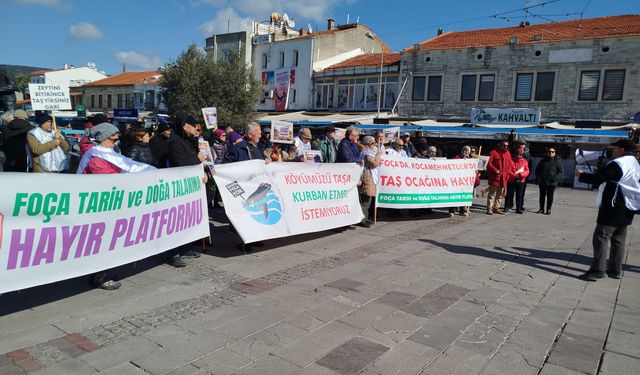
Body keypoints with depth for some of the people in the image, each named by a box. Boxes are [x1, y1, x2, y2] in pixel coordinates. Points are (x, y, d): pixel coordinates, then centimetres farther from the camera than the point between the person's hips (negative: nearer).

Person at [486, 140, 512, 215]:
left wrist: (507, 174, 6)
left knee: (500, 194, 13)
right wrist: (495, 170, -19)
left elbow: (509, 165, 18)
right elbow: (489, 163, -11)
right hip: (494, 177, -7)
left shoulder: (508, 154, 13)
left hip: (503, 177, 7)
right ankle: (489, 209, -2)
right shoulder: (493, 152, -6)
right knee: (492, 193, -5)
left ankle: (496, 208, 23)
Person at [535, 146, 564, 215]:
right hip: (542, 182, 3)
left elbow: (561, 172, 2)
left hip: (552, 183, -2)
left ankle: (548, 209, 11)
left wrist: (556, 178, -16)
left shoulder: (557, 162, 2)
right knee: (542, 196, 9)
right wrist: (538, 177, 1)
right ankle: (541, 209, 18)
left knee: (550, 196, 2)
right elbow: (537, 169, 15)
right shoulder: (543, 161, 8)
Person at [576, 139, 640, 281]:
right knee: (618, 239, 13)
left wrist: (581, 175, -4)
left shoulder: (617, 164, -16)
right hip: (627, 209, 9)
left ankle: (597, 270, -9)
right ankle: (615, 270, 19)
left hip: (613, 208, -9)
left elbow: (597, 178, -18)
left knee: (601, 237, -7)